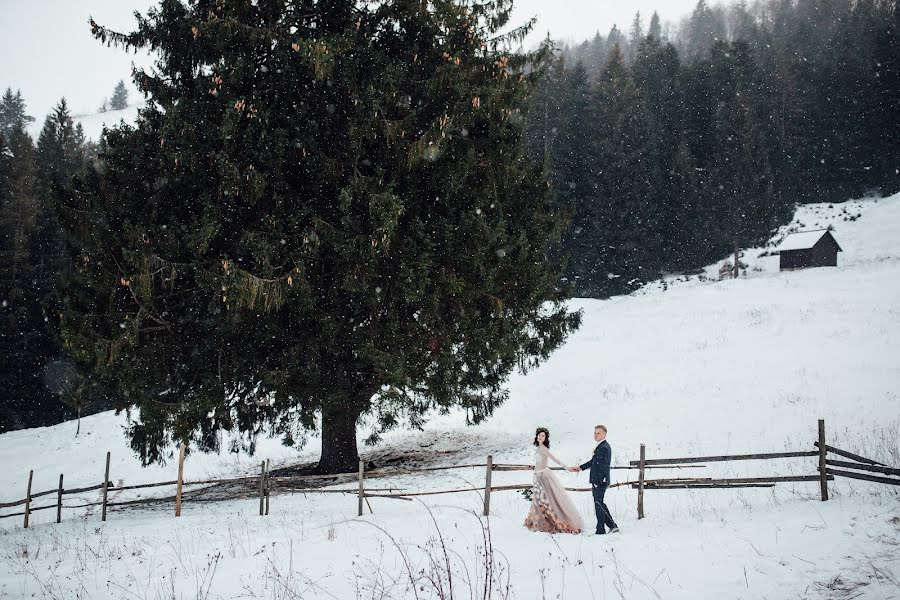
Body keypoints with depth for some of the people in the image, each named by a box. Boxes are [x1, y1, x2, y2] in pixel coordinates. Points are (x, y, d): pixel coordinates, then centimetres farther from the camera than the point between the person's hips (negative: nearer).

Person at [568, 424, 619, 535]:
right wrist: (580, 468, 24)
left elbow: (602, 467, -22)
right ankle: (612, 526, 20)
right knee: (600, 504, 16)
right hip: (598, 481, 10)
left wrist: (596, 483, -21)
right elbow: (593, 462, 23)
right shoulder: (601, 446, 14)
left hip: (600, 481, -10)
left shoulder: (604, 448, -19)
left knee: (598, 504, -1)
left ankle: (600, 529, 7)